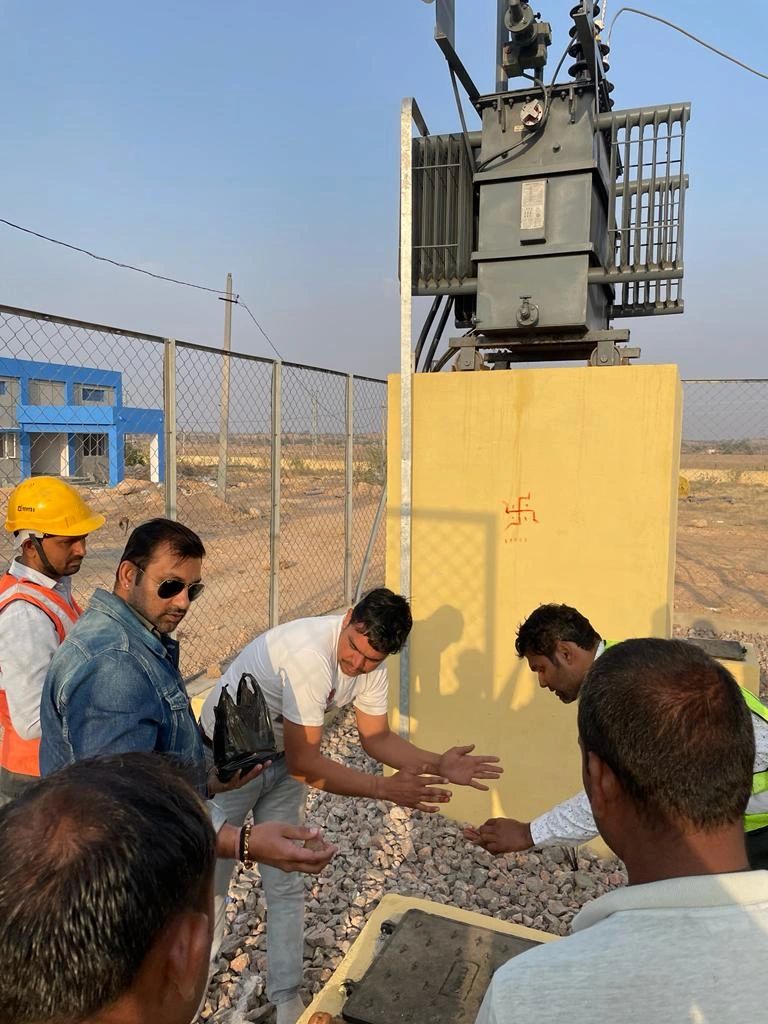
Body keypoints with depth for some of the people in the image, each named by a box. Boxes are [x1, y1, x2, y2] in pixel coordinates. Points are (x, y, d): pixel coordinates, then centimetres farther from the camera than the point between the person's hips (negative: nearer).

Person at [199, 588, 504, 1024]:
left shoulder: (371, 664, -14)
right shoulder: (309, 654, -39)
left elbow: (376, 736, -5)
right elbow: (304, 763, -36)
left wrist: (438, 765, -19)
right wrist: (386, 788, -37)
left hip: (281, 760, 6)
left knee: (286, 884, 10)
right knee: (211, 876, 11)